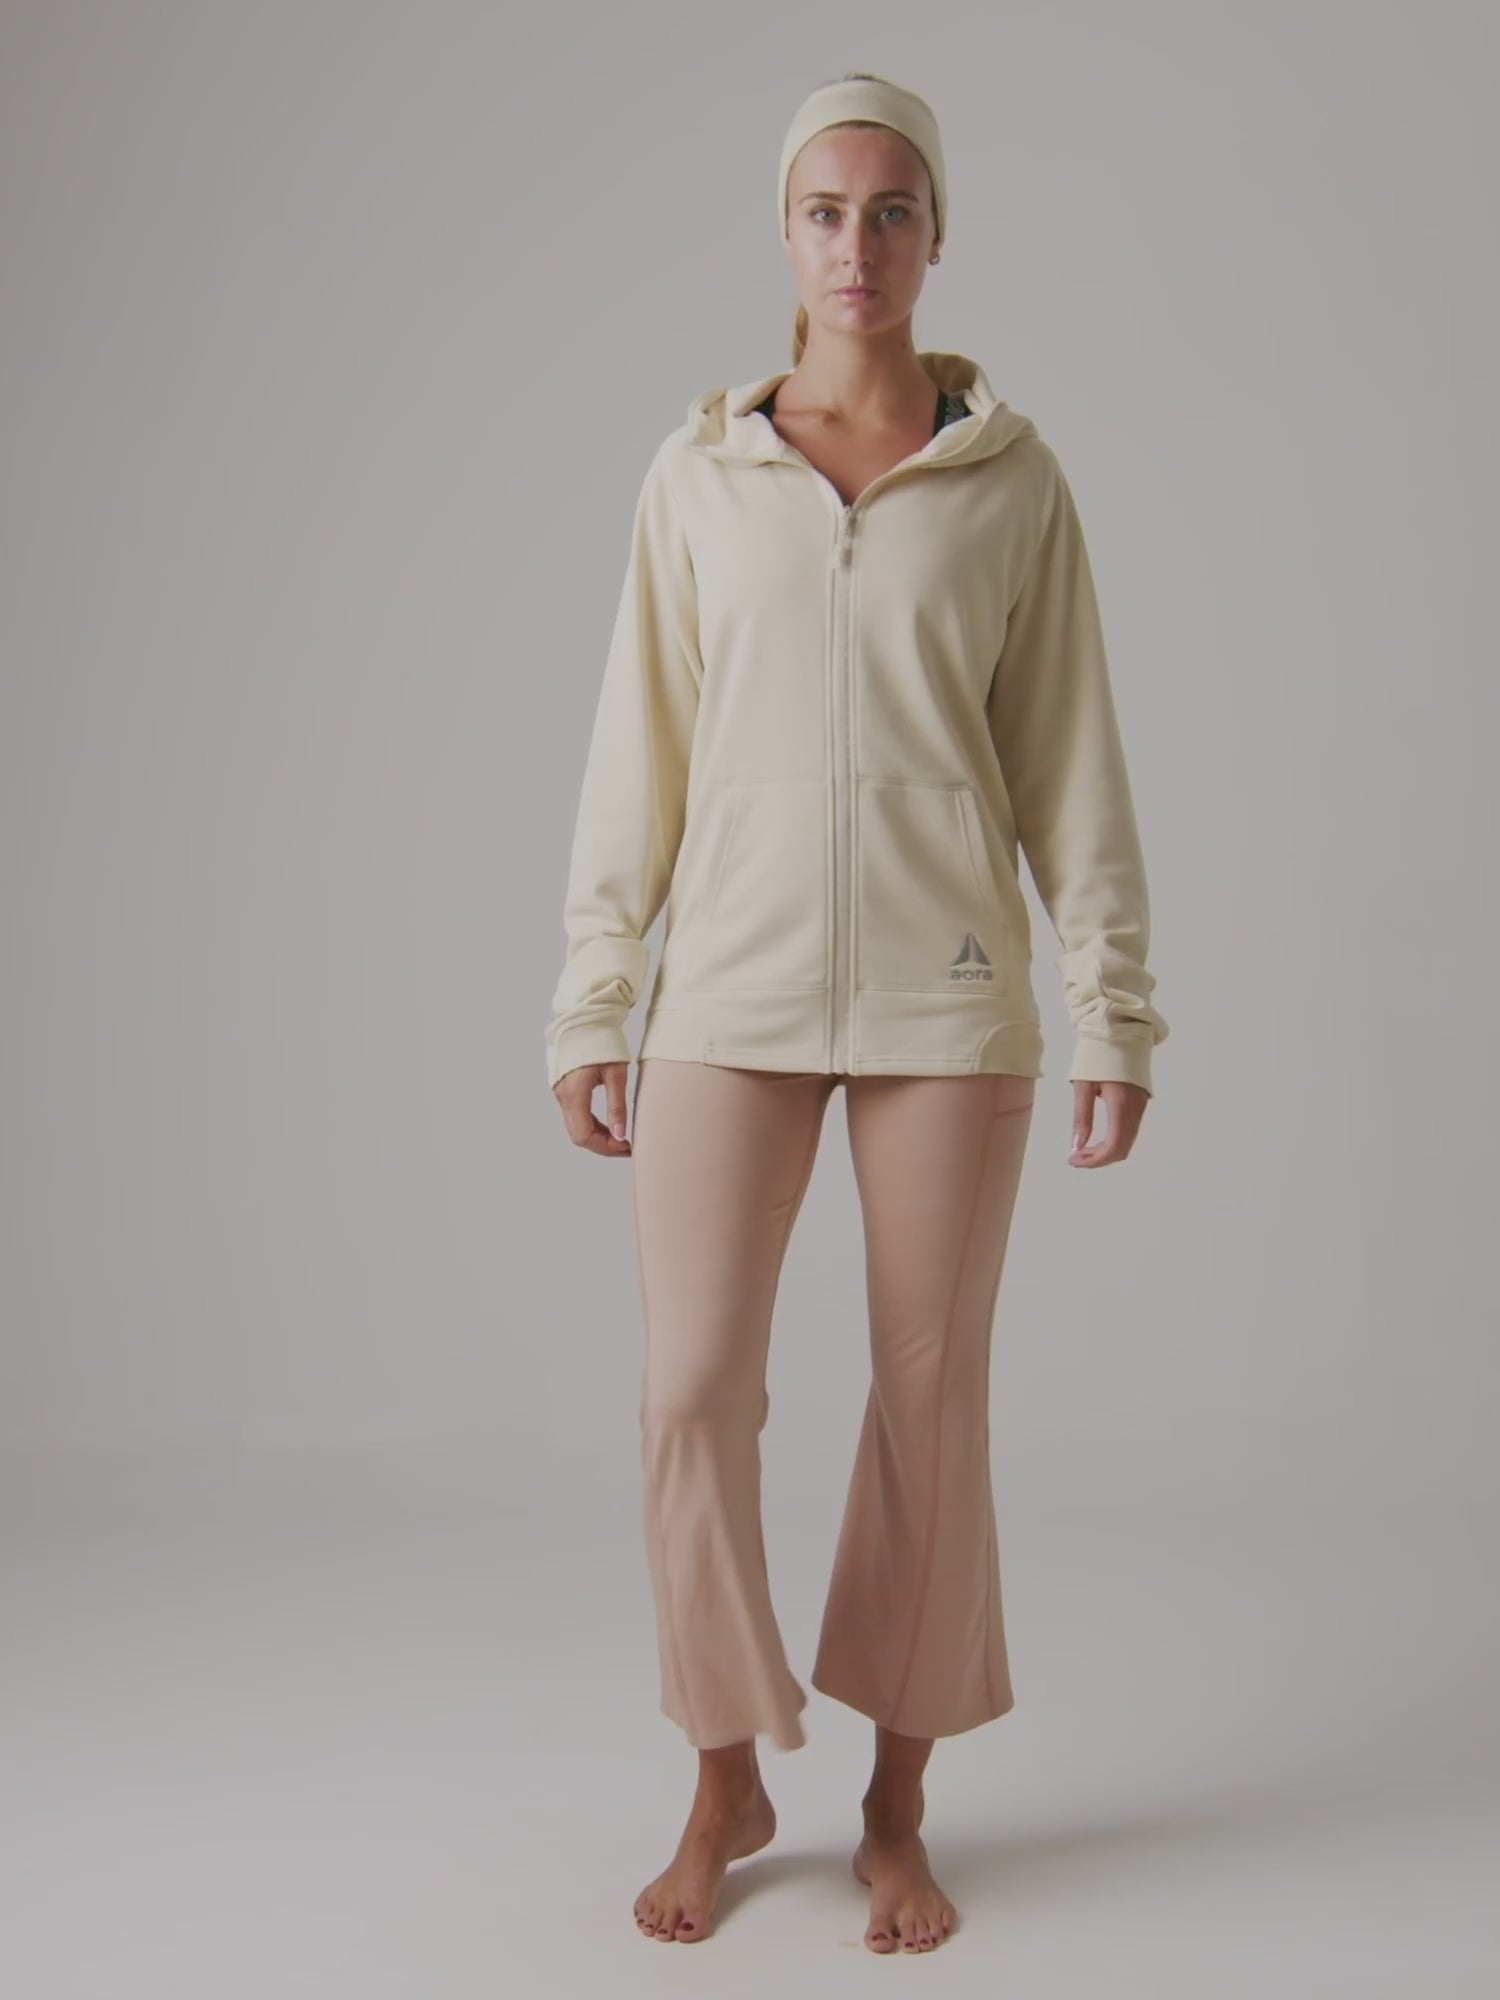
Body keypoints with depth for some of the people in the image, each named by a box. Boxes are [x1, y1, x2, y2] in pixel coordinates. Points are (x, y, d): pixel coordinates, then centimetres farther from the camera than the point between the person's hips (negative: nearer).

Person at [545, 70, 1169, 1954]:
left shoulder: (1013, 475, 3)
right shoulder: (695, 473, 5)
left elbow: (1072, 757, 3)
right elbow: (639, 751, 6)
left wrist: (1114, 1007, -1)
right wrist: (590, 1000, 3)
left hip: (946, 992, 0)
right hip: (734, 989, 1)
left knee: (932, 1398, 5)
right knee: (692, 1394, -1)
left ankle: (897, 1808, 23)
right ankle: (725, 1787, 22)